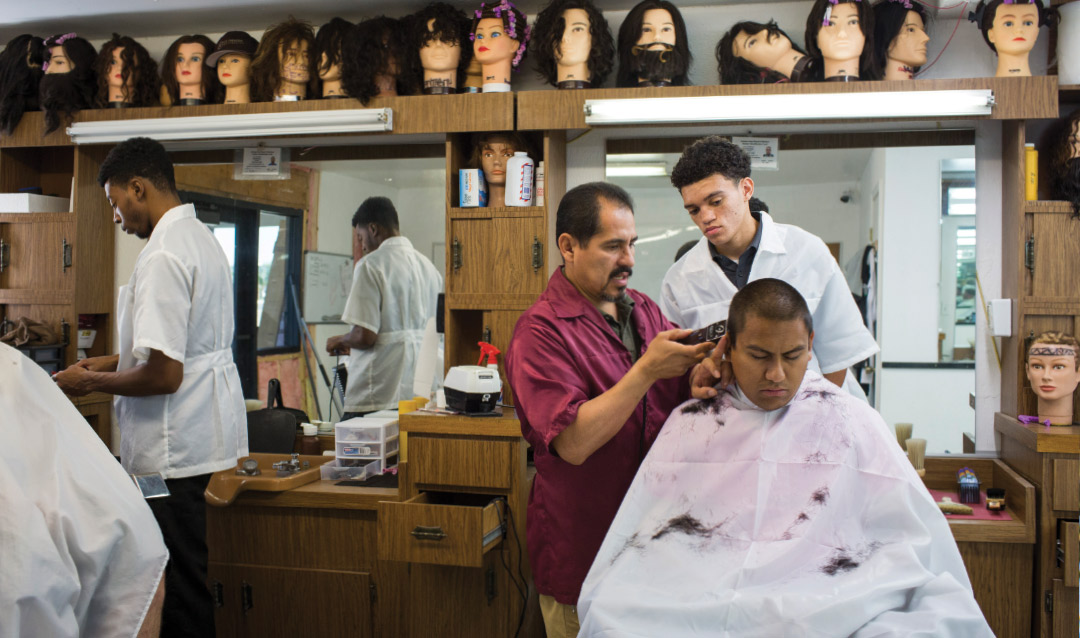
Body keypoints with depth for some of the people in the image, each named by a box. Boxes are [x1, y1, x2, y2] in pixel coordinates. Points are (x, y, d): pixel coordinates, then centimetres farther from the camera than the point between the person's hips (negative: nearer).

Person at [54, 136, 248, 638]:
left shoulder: (162, 257, -20)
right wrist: (112, 361, 18)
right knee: (184, 574, 18)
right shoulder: (203, 239, 12)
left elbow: (164, 374, -22)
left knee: (180, 581, 2)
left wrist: (90, 382, -7)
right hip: (201, 428, 10)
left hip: (174, 444, -10)